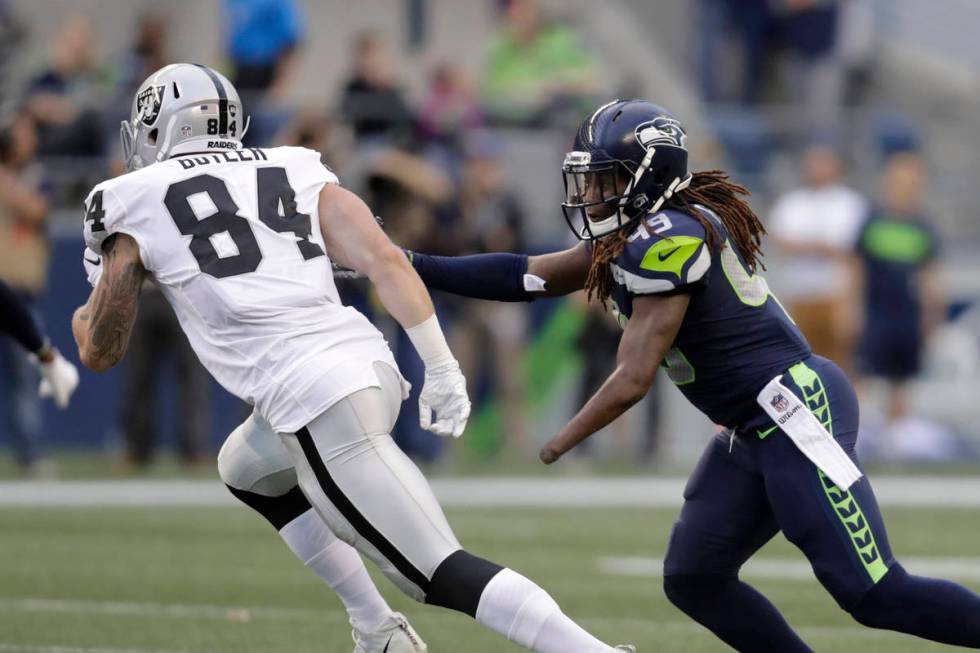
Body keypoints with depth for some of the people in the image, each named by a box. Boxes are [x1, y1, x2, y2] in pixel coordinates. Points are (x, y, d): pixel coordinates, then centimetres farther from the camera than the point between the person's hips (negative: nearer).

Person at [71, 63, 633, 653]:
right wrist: (443, 370, 4)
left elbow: (100, 351, 17)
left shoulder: (137, 205, 8)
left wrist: (95, 294, 39)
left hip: (315, 401, -7)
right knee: (247, 471, 34)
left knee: (442, 573, -6)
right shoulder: (294, 171, 18)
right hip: (367, 360, 7)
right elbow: (384, 259, 5)